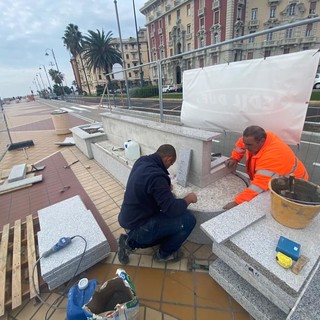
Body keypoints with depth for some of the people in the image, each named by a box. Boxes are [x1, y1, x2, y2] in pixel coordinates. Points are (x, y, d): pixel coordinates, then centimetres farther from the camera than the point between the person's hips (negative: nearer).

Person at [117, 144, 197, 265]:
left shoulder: (141, 161, -2)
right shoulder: (156, 176, -29)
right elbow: (172, 209, -25)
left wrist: (165, 188, 18)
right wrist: (188, 199, -8)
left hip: (129, 220, 9)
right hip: (138, 227, -9)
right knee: (188, 219, -9)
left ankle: (131, 242, 20)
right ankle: (164, 253, 13)